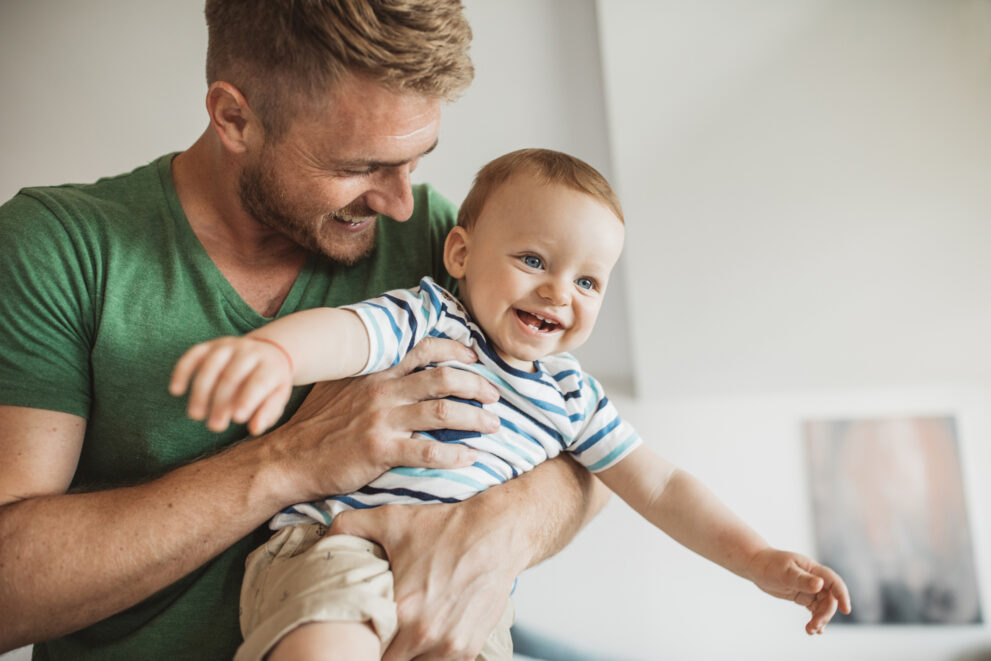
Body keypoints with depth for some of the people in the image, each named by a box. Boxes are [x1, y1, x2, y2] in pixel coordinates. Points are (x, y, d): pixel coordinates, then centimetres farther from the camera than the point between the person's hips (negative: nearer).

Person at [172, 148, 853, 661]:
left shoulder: (570, 395, 14)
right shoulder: (428, 319, -2)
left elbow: (659, 486, 17)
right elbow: (344, 332, -24)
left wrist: (758, 559, 9)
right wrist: (269, 351, -48)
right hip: (340, 544, -5)